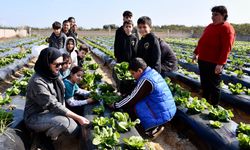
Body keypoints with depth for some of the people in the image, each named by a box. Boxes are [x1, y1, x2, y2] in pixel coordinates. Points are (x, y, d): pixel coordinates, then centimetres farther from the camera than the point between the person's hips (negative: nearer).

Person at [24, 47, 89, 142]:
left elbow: (60, 98, 3)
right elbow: (53, 106, -29)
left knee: (75, 129, -1)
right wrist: (77, 118, -27)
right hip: (35, 117, -7)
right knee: (64, 122, -31)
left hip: (50, 112, 7)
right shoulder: (38, 82, -28)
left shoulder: (52, 76, -3)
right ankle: (49, 139, 0)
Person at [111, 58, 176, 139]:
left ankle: (154, 126, -4)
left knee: (136, 104, -14)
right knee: (138, 99, 11)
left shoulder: (146, 80, -22)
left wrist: (115, 105, -4)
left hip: (164, 114, -9)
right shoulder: (153, 72, 6)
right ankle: (156, 123, 11)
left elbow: (132, 99, -17)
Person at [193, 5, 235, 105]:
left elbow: (226, 48, -20)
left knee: (214, 86, 4)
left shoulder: (227, 28, -12)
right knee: (204, 84, 18)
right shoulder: (210, 26, 15)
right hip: (202, 60, 9)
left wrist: (220, 63, -25)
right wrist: (196, 53, 21)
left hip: (214, 63, -8)